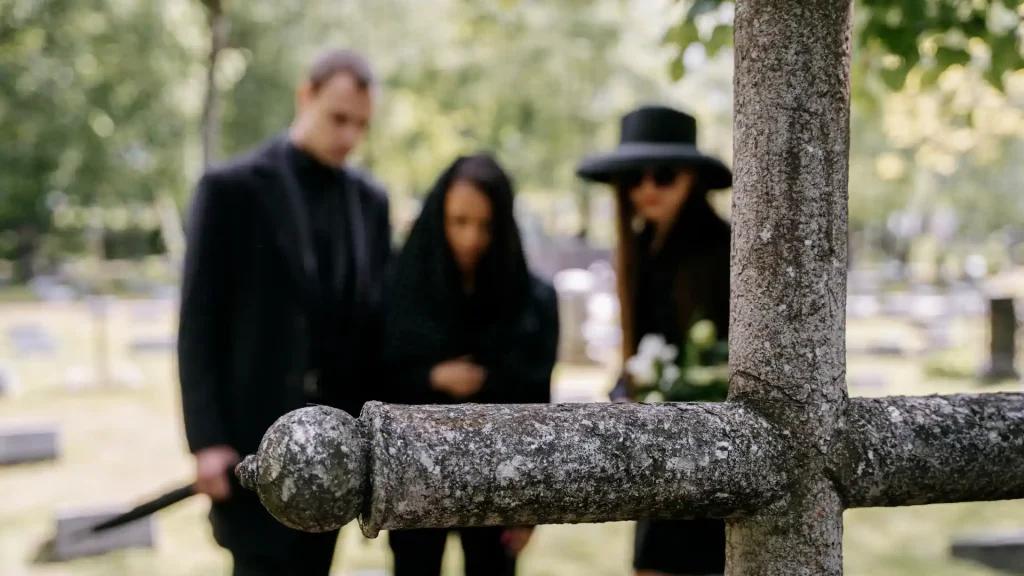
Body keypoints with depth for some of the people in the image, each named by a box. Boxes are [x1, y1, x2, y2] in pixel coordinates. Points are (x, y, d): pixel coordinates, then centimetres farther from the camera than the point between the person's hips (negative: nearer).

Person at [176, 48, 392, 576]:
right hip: (257, 431, -5)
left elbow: (375, 316, 13)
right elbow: (198, 321, -8)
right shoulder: (232, 188, -6)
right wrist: (207, 439, -14)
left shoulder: (371, 200, 9)